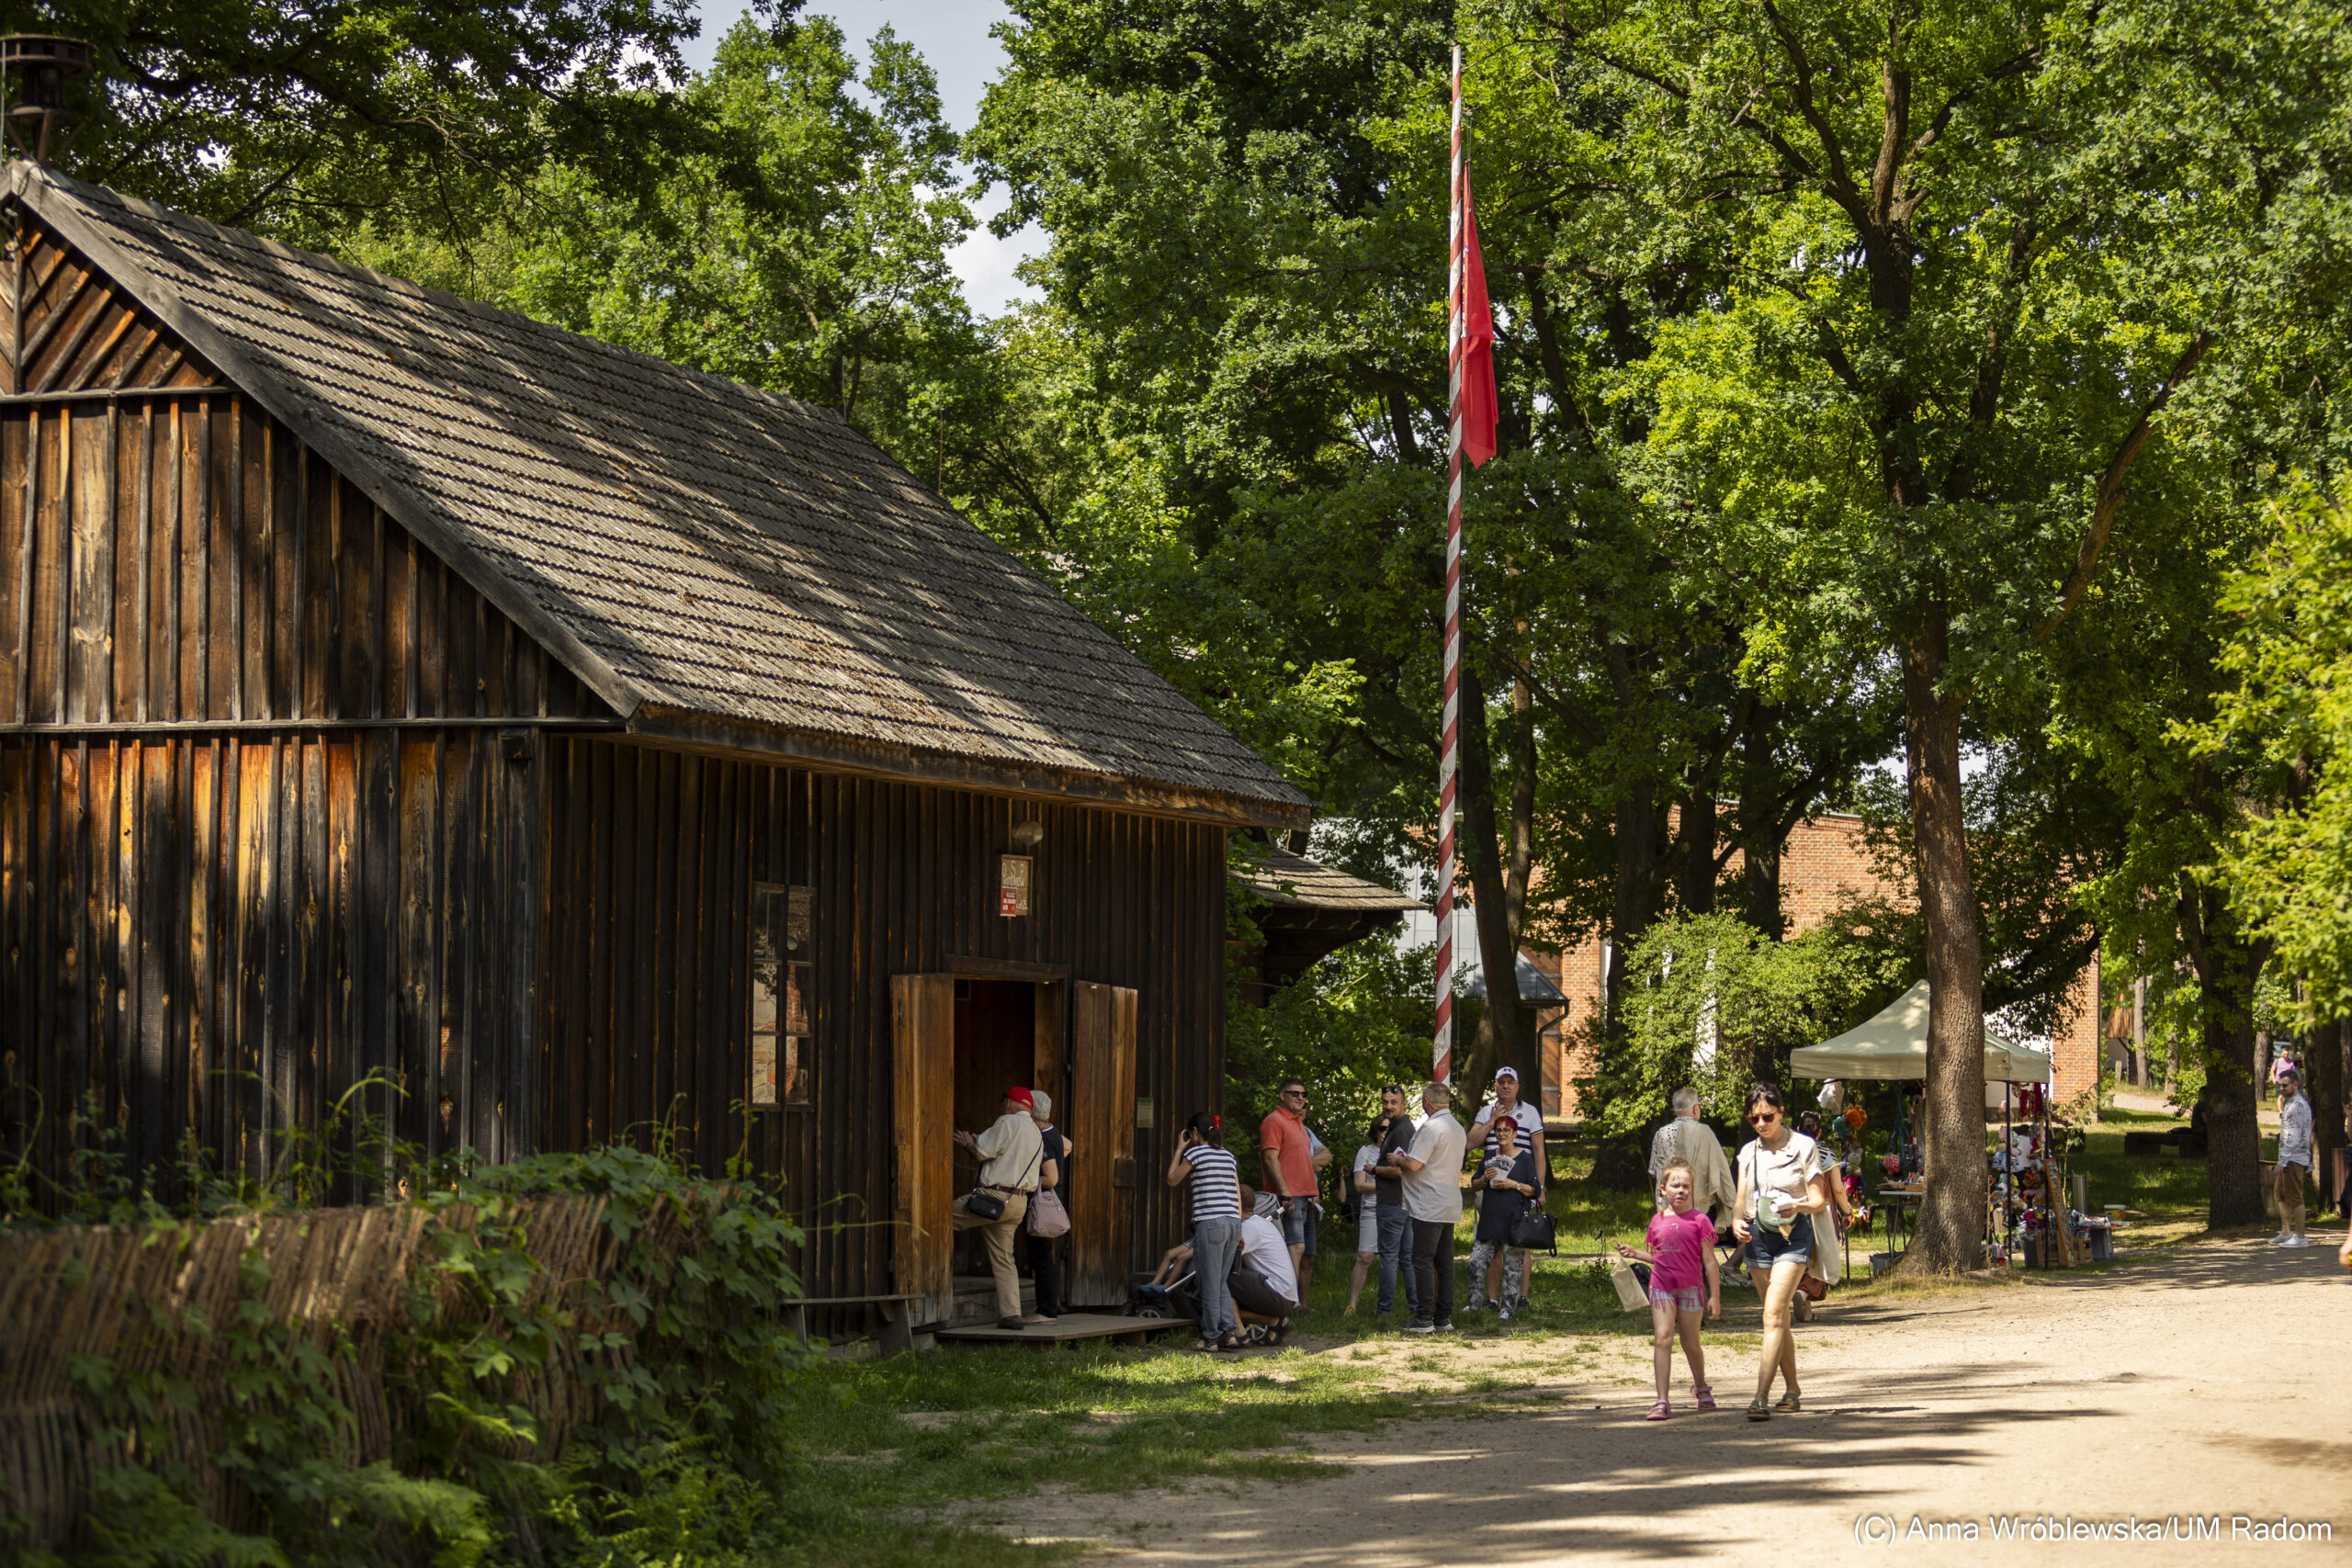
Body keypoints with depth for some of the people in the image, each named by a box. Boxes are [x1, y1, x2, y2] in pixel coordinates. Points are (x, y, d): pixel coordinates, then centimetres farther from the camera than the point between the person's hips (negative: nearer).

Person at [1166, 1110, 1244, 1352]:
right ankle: (1230, 1333, 4)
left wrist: (1180, 1149, 16)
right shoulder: (1228, 1155, 16)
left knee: (1210, 1285, 1)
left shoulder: (1195, 1152, -2)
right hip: (1233, 1223, 6)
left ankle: (1211, 1338, 4)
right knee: (1220, 1284, 13)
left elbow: (1172, 1180, 9)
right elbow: (1237, 1193, 16)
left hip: (1210, 1223, -6)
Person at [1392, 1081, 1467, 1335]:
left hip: (1429, 1206, -9)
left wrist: (1398, 1160, 2)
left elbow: (1414, 1165, -19)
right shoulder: (1457, 1128, 14)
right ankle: (1444, 1318, 10)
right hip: (1451, 1205, 9)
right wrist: (1406, 1159, 24)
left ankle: (1424, 1319, -8)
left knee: (1423, 1261, -6)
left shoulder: (1431, 1127, -14)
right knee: (1445, 1262, 10)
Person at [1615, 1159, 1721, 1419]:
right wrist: (1634, 1253, 2)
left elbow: (1709, 1260, -2)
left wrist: (1715, 1295, -3)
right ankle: (1662, 1401, -14)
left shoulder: (1699, 1220, -4)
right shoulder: (1658, 1222, 6)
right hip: (1662, 1287, 2)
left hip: (1690, 1288, -2)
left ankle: (1701, 1388, 38)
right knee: (1662, 1339, -11)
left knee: (1691, 1343, 11)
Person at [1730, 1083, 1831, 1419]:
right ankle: (1792, 1391, 24)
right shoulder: (1748, 1152, 10)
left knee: (1774, 1313, -17)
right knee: (1778, 1318, 11)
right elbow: (1741, 1199, 14)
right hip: (1757, 1236, 5)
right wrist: (1736, 1221, -9)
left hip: (1793, 1234, -5)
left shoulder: (1803, 1147, -3)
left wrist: (1797, 1206, -25)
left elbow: (1818, 1202, -4)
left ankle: (1762, 1396, -23)